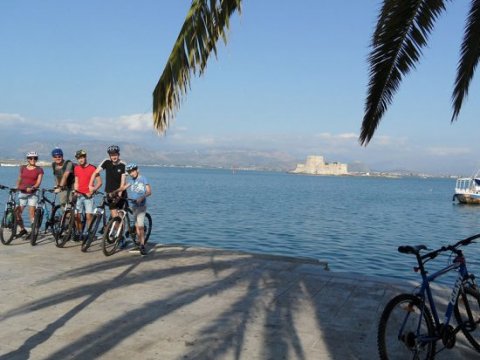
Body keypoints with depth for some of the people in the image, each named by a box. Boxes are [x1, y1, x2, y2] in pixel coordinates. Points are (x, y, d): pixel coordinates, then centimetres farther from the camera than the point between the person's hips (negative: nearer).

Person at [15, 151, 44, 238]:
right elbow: (19, 179, 19)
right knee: (17, 212, 1)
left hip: (32, 193, -4)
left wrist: (32, 187, -26)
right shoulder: (23, 168, 11)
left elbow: (38, 182, -8)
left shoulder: (39, 170, 0)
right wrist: (17, 187, 2)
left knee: (32, 213, -9)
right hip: (22, 193, 4)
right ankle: (22, 230, 18)